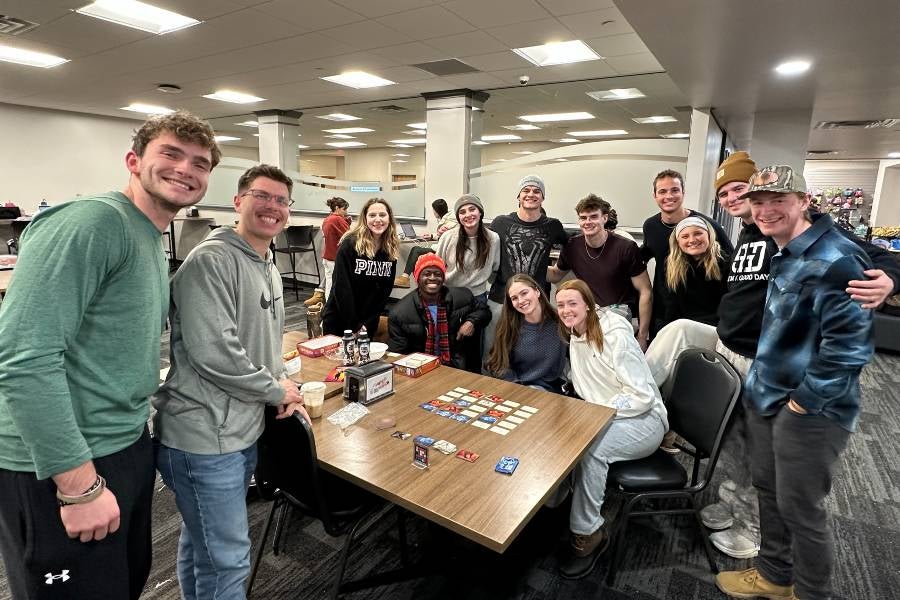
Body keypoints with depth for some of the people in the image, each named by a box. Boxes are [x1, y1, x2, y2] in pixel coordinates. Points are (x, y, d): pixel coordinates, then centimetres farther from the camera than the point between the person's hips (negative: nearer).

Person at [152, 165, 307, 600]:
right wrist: (276, 391, -14)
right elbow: (213, 353, -26)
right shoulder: (211, 260, -18)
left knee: (201, 544, 26)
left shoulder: (269, 269, 12)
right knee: (227, 561, 4)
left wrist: (282, 384, 4)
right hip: (204, 437, -9)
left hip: (243, 430, 9)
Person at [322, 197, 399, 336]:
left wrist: (368, 323, -8)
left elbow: (386, 289, -1)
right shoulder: (349, 244, -14)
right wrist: (354, 325, -16)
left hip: (369, 322, 4)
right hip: (337, 319, -3)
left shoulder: (391, 249, -2)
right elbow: (341, 287, -17)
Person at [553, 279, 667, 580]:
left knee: (589, 447, -33)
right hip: (601, 416, 7)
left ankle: (587, 534, -15)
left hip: (643, 419, -7)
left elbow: (642, 396, -23)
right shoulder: (575, 337, 5)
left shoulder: (616, 335, -21)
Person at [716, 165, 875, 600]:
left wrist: (805, 399, -19)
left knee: (800, 508, 7)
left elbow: (849, 344, -24)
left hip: (811, 410, -9)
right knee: (766, 488, 20)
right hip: (767, 397, 9)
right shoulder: (782, 256, 10)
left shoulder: (835, 260, -20)